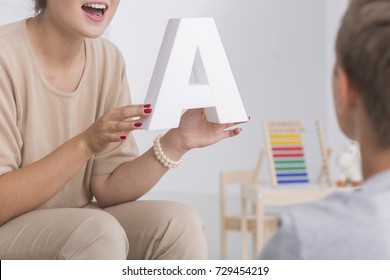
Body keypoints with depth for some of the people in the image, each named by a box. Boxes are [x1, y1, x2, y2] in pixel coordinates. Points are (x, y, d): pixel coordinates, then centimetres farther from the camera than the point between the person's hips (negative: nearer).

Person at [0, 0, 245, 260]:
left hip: (73, 223, 6)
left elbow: (108, 189, -1)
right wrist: (86, 143, -31)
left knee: (178, 224, -15)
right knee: (98, 232, -31)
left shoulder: (109, 60, 1)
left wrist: (177, 143, -15)